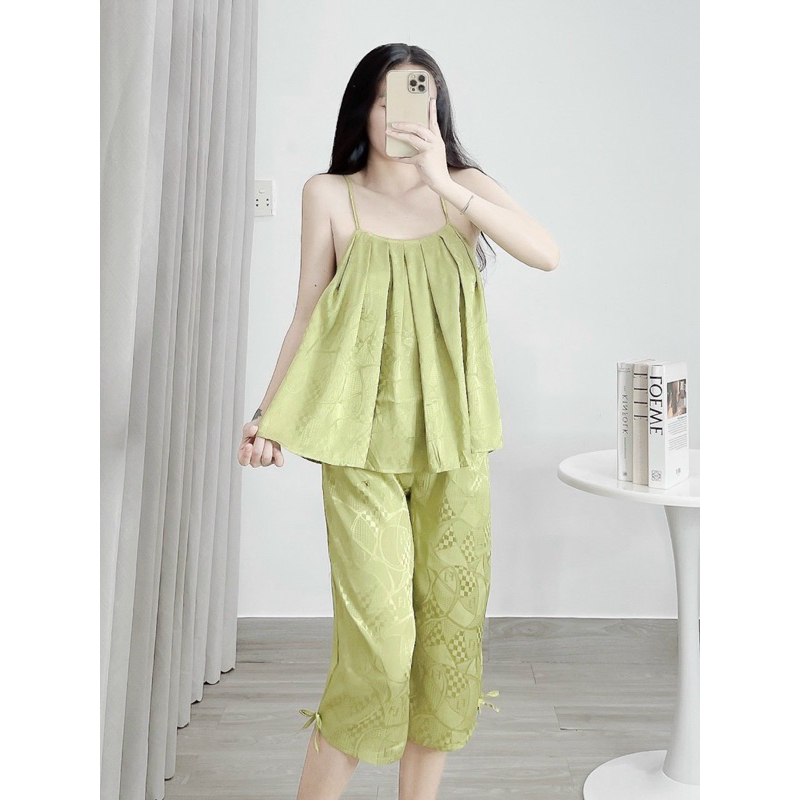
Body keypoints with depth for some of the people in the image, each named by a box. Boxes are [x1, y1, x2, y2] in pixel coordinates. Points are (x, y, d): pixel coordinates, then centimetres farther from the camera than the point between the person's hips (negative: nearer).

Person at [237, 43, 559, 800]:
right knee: (377, 640, -7)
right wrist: (268, 416, 2)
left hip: (454, 442, 3)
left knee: (450, 631, 9)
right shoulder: (330, 195, 3)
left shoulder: (465, 186, 6)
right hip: (364, 445, -2)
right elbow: (308, 314, 5)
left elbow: (546, 254, -11)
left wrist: (444, 184, -18)